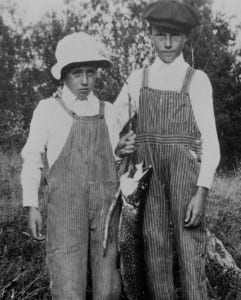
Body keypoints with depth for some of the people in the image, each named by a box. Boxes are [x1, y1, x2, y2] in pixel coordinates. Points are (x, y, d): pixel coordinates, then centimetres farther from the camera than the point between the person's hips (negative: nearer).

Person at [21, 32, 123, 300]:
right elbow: (32, 159, 3)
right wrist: (31, 207, -1)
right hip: (65, 206, -3)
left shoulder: (106, 111, 8)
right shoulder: (48, 109, -1)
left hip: (105, 204, 3)